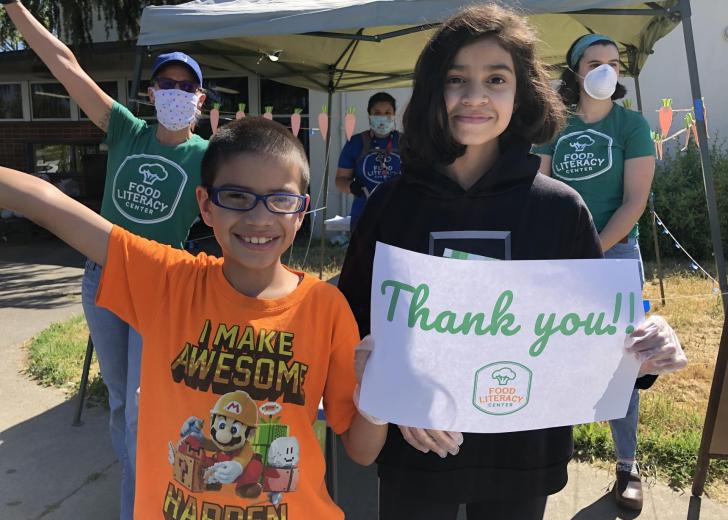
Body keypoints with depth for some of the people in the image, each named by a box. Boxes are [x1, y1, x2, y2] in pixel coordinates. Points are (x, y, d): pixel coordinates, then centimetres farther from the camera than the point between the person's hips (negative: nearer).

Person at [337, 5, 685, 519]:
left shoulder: (561, 207, -7)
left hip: (524, 457, 1)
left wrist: (644, 350, -19)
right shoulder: (393, 202, -8)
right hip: (414, 453, 0)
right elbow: (353, 322, -3)